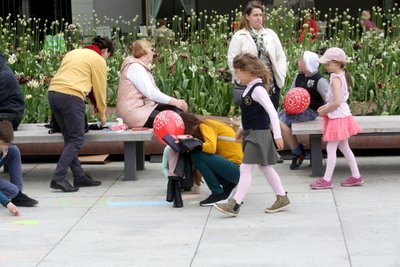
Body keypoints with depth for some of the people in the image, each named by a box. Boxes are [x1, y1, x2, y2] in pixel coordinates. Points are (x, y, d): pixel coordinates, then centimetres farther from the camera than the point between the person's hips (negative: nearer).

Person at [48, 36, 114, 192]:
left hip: (53, 92, 8)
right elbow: (100, 89, 8)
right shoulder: (99, 60, 6)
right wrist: (102, 113, 22)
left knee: (69, 138, 14)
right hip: (71, 96, -8)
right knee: (76, 140, -3)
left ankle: (80, 176, 16)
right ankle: (58, 178, -12)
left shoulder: (72, 53, 27)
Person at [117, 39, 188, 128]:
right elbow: (150, 93, -23)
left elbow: (154, 91, 11)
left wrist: (175, 101, -2)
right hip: (133, 111, -10)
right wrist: (174, 101, -23)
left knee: (176, 109, -7)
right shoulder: (134, 67, -15)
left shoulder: (142, 67, 17)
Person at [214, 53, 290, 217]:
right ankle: (282, 198, 24)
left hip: (259, 133, -10)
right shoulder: (250, 87, 9)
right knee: (264, 167, 15)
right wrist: (243, 128, 21)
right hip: (251, 133, 10)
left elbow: (272, 112, -23)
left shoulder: (258, 89, -20)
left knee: (245, 168, -10)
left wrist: (277, 135, -25)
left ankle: (235, 205, -11)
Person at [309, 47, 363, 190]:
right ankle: (356, 176, 22)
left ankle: (327, 179, 3)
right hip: (342, 114, 10)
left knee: (331, 148, -3)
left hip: (337, 117, -10)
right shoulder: (341, 76, 7)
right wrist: (326, 106, 8)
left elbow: (337, 102, -26)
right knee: (344, 147, 17)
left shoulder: (336, 78, -21)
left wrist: (324, 111, -14)